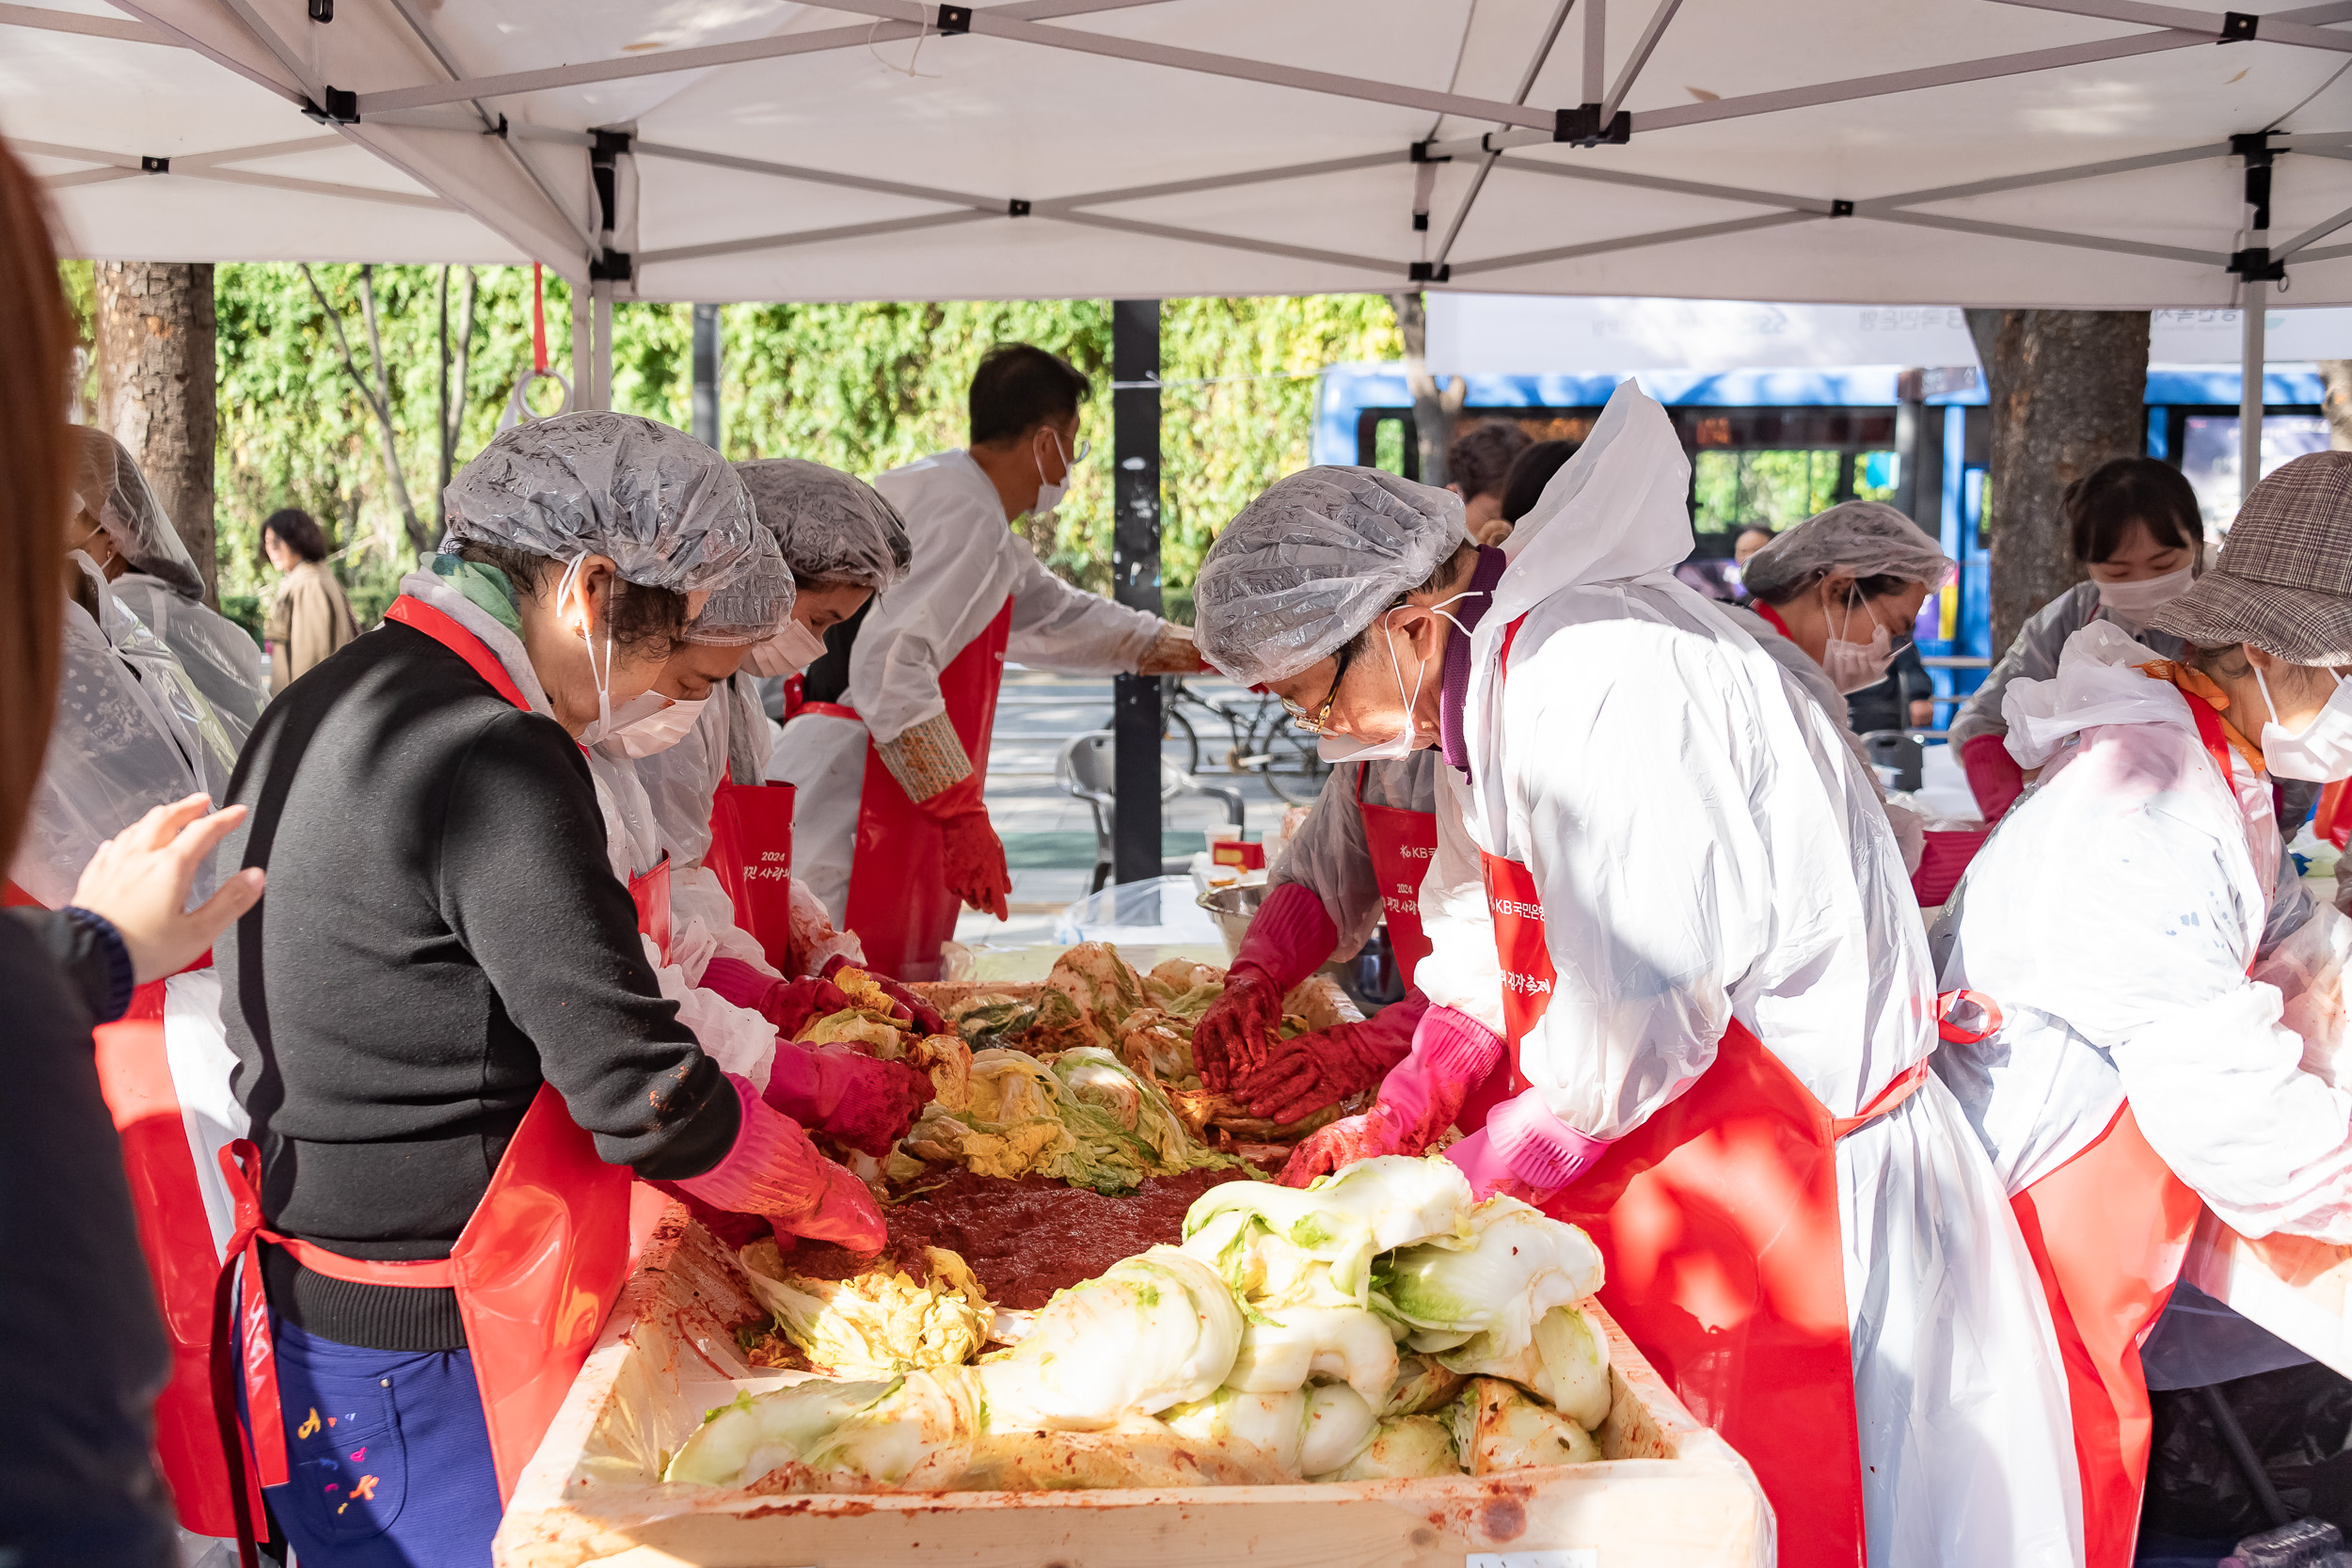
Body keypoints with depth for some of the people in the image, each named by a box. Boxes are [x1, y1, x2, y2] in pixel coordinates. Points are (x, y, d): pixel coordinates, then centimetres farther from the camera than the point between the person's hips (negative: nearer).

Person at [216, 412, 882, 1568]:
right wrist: (822, 1196, -4)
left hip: (306, 1308, 10)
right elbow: (641, 1096, -21)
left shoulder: (322, 706, 8)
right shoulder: (495, 762, -22)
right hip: (419, 1357, -9)